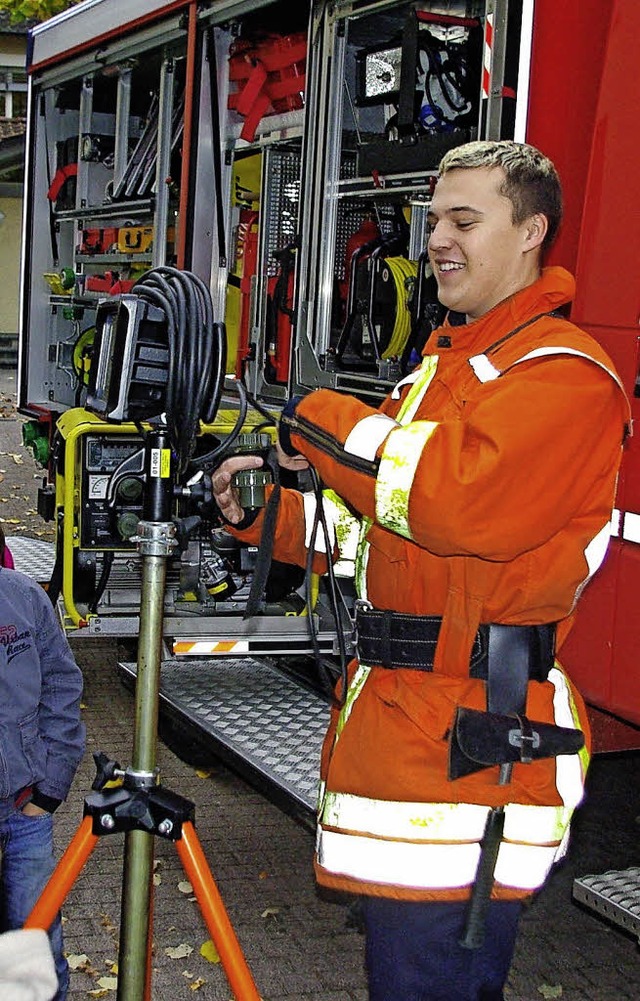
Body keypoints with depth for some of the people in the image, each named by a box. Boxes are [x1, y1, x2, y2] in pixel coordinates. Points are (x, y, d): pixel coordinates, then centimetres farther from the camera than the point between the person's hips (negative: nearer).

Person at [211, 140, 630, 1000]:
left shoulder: (562, 373, -10)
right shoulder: (443, 366, 22)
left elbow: (467, 501, -27)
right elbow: (374, 525, 25)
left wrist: (325, 425, -14)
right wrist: (263, 515, 9)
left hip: (472, 743, -9)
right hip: (399, 727, 10)